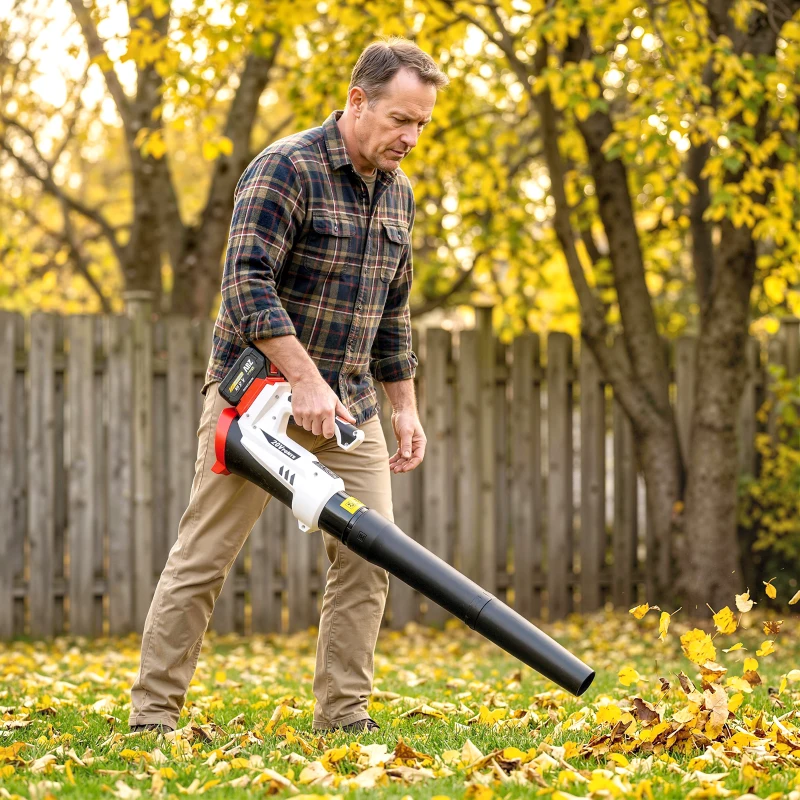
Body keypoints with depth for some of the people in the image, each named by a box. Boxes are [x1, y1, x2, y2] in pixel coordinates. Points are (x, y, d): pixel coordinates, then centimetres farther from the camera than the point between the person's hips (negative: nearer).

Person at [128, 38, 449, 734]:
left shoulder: (398, 193, 10)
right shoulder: (286, 169, -14)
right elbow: (247, 283, -22)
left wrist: (405, 407, 15)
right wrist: (305, 380, -27)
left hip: (349, 406, 7)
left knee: (368, 557, 0)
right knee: (205, 555, -3)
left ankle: (344, 713, 8)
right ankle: (153, 714, 2)